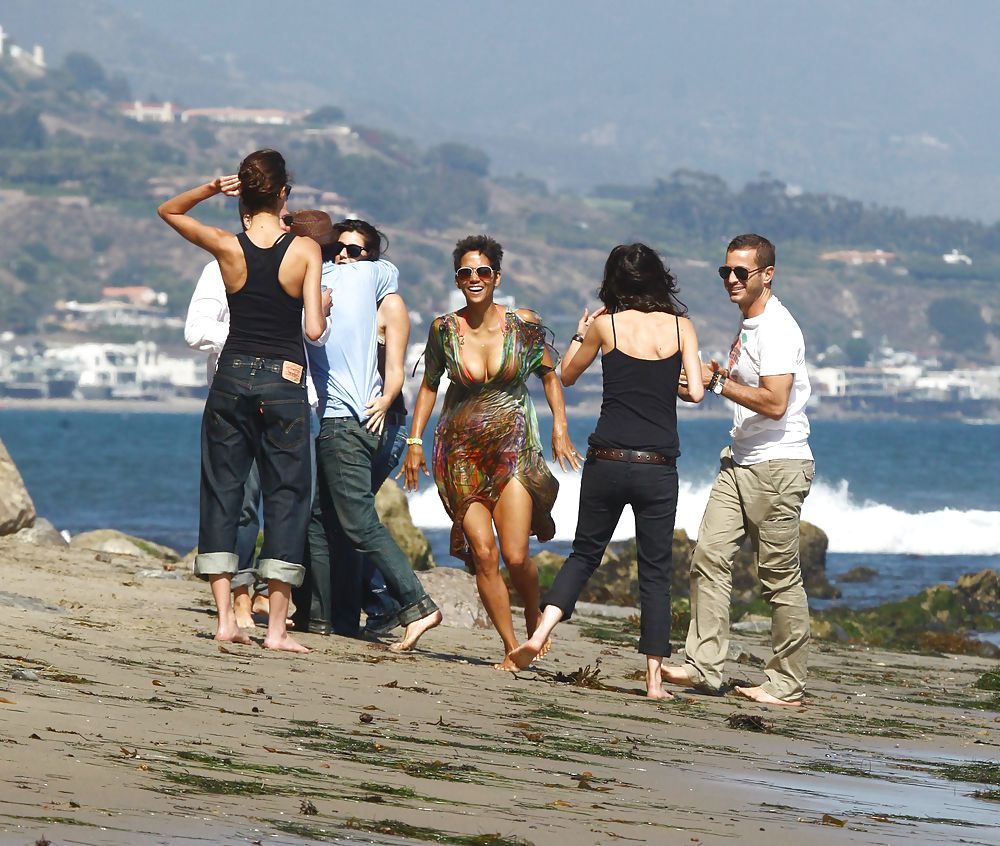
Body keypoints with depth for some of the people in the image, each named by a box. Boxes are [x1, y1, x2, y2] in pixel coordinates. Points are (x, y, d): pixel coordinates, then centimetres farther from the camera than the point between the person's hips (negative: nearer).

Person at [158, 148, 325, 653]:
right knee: (286, 497, 3)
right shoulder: (306, 250, -7)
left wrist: (211, 189, -1)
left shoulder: (227, 247, -2)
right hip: (285, 384, -2)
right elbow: (314, 329, -11)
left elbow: (168, 211, 15)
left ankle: (225, 618, 3)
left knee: (221, 490, 9)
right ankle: (276, 627, -2)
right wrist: (324, 309, 11)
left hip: (232, 378, 2)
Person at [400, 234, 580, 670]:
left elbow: (550, 376, 9)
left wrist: (560, 429, -1)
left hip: (513, 446, -1)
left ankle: (535, 617, 21)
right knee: (483, 554, -8)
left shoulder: (524, 324, -4)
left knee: (515, 556, -10)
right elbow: (429, 385, 12)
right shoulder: (444, 328, 0)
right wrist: (414, 441, 6)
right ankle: (511, 647, 4)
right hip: (460, 450, 1)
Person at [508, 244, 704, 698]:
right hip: (658, 468, 0)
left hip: (608, 461, 0)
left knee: (584, 553, 17)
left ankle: (541, 632, -2)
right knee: (655, 570, 7)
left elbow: (567, 375, 12)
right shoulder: (680, 327, -1)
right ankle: (654, 677, 4)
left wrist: (579, 335, 28)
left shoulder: (605, 325, -1)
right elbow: (695, 392, -5)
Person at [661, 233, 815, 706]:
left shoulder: (777, 329, -15)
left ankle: (787, 685, 3)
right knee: (709, 557, -1)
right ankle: (704, 666, -1)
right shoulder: (749, 325, 15)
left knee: (780, 575, -3)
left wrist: (718, 382, -16)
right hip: (740, 461, 9)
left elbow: (775, 402, -24)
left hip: (777, 465, -9)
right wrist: (717, 378, 11)